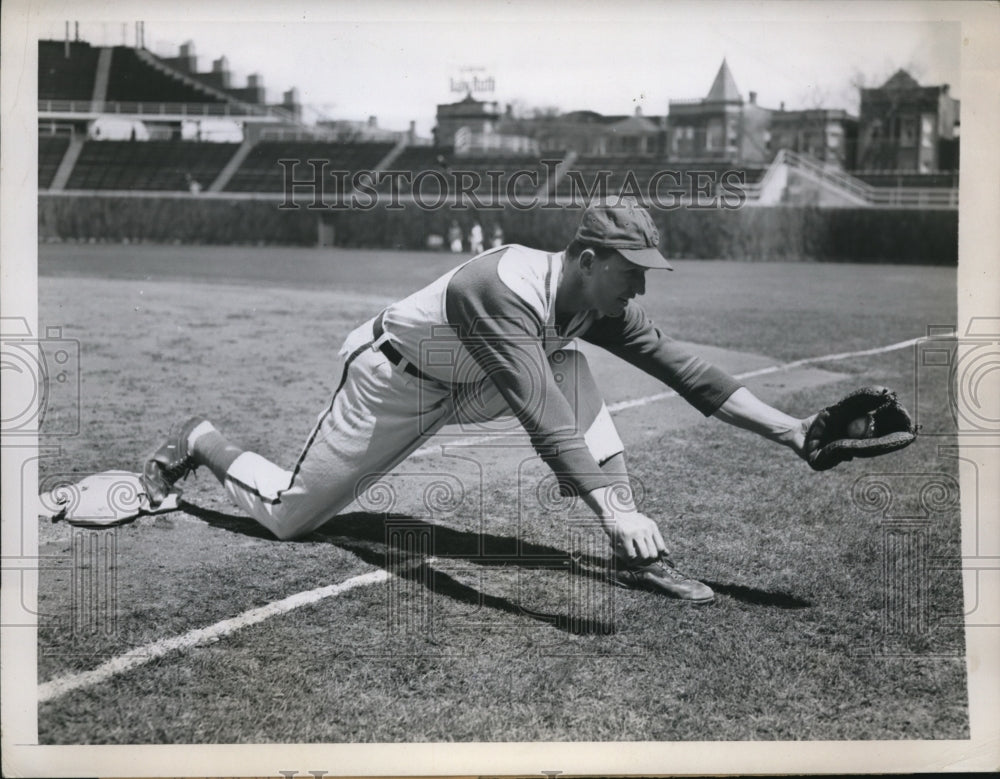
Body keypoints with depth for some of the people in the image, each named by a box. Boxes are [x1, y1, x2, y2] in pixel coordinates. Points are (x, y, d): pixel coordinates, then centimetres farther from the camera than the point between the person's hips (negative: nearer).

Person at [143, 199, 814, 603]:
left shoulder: (601, 303, -13)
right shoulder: (506, 288, -38)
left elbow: (685, 369, -14)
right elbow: (540, 412, -49)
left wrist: (792, 431, -22)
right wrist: (609, 506, -58)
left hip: (465, 385, 7)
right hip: (393, 382, -6)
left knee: (572, 367, -18)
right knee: (287, 516, -1)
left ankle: (636, 556, -18)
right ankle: (202, 441, 29)